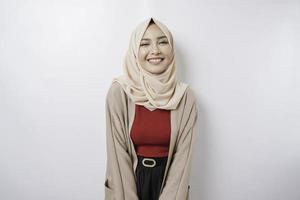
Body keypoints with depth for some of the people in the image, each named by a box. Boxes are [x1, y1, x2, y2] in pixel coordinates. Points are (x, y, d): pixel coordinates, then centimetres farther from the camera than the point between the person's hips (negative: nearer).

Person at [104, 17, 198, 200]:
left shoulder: (186, 95, -11)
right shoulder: (119, 92, -16)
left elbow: (183, 154, -9)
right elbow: (118, 152, -13)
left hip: (168, 180, 1)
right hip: (128, 180, -1)